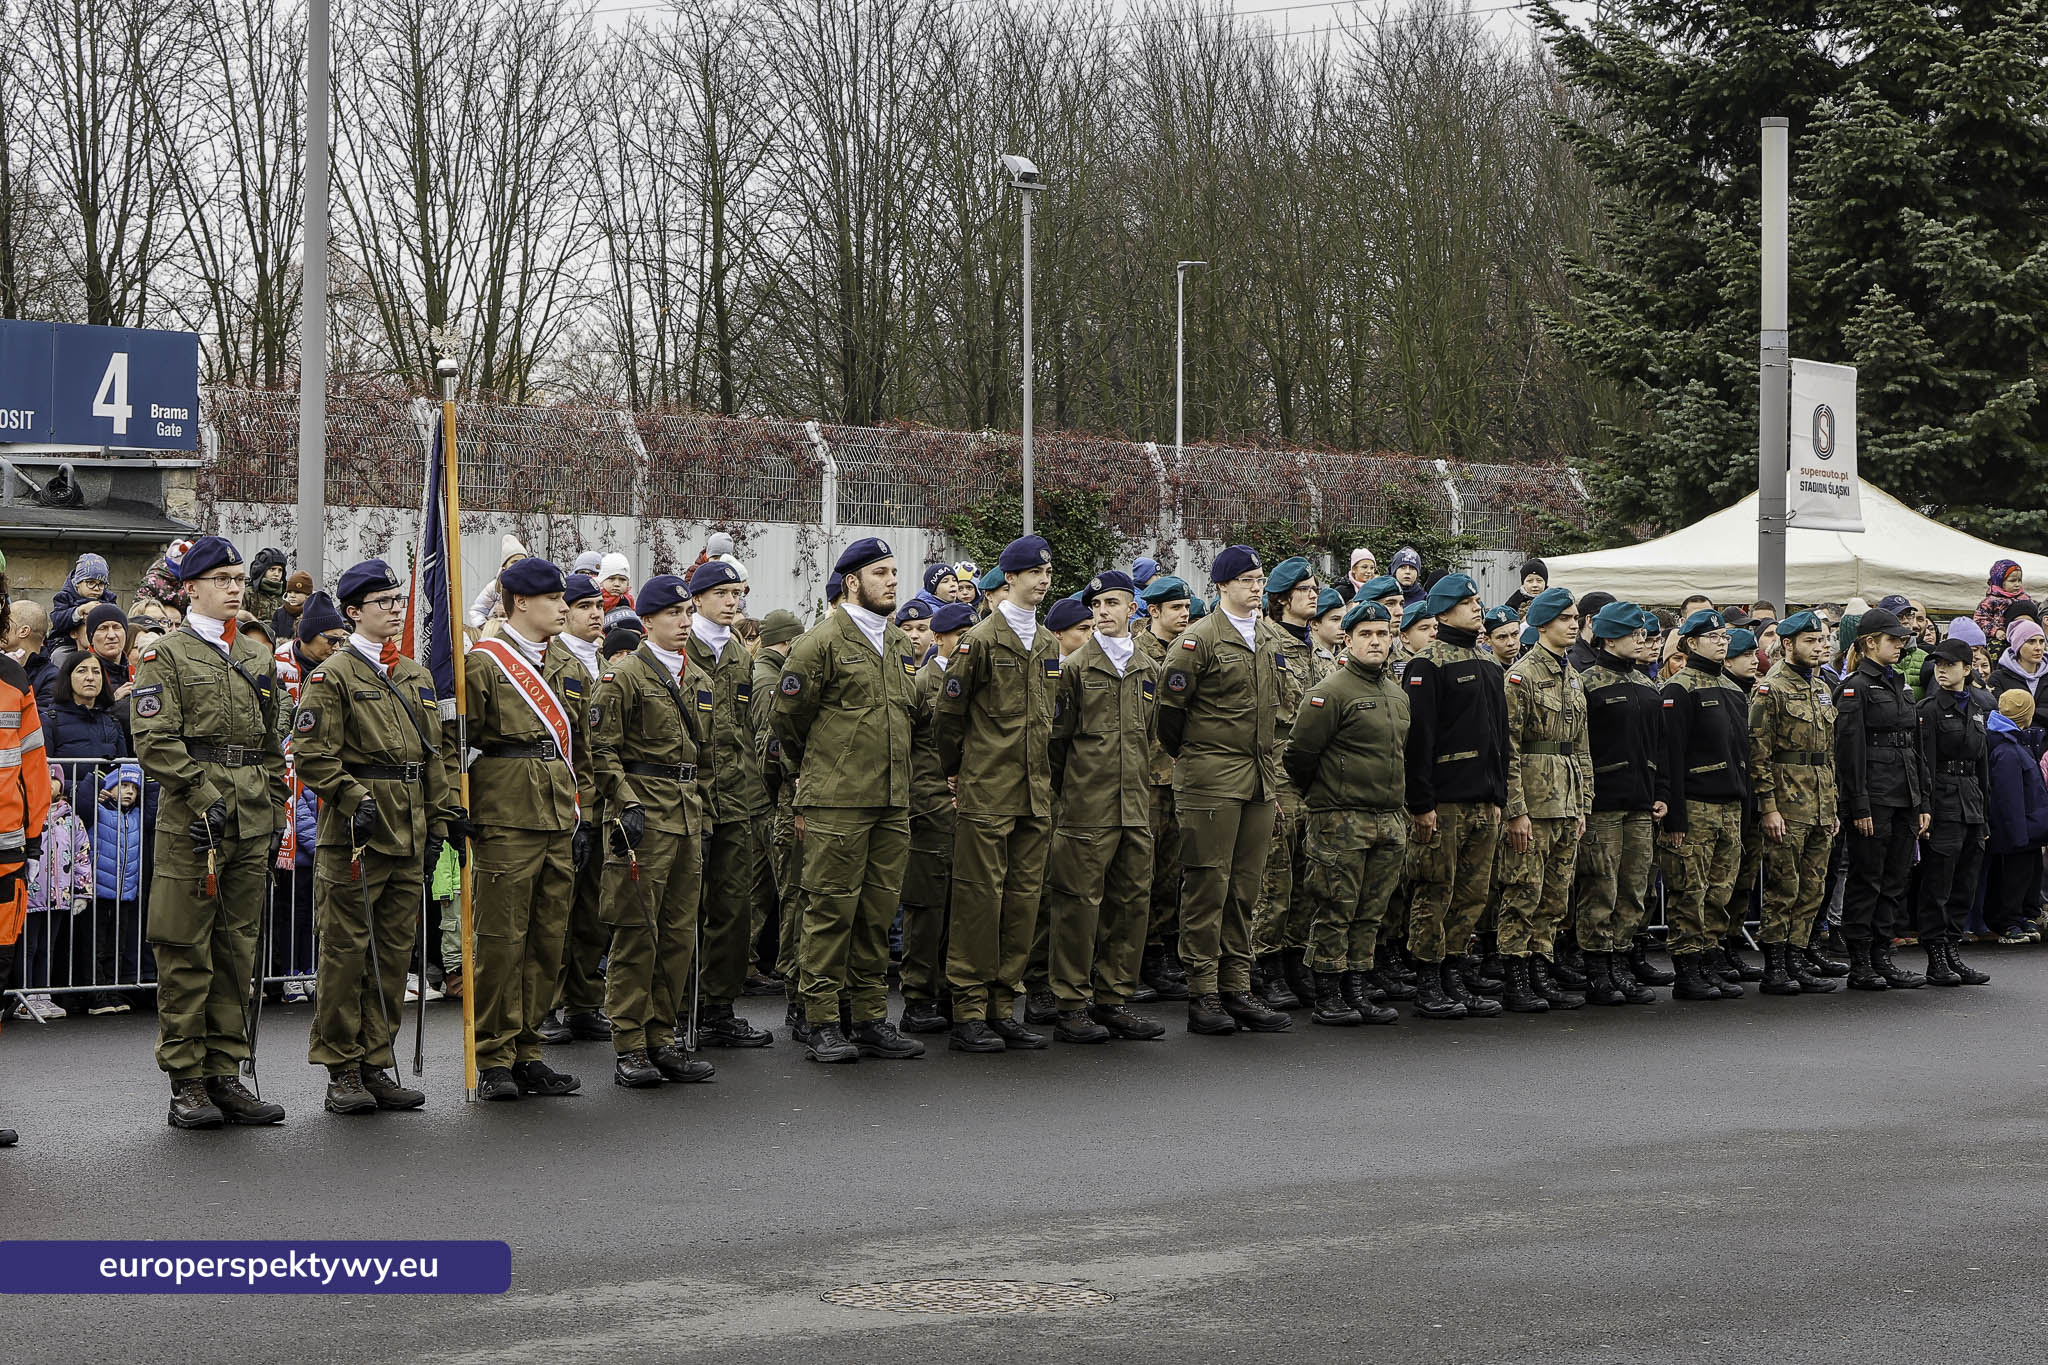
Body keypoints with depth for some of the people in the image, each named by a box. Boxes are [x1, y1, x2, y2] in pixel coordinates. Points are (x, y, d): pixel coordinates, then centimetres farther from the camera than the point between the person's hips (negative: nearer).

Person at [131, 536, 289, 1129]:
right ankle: (186, 1084, 1)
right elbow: (156, 742, -10)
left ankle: (225, 1074, 13)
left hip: (252, 824, 6)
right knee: (187, 953, -3)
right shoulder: (166, 656, 0)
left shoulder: (259, 659, 17)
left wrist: (276, 815, 12)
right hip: (190, 821, -6)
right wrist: (204, 799, -17)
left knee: (237, 949, 8)